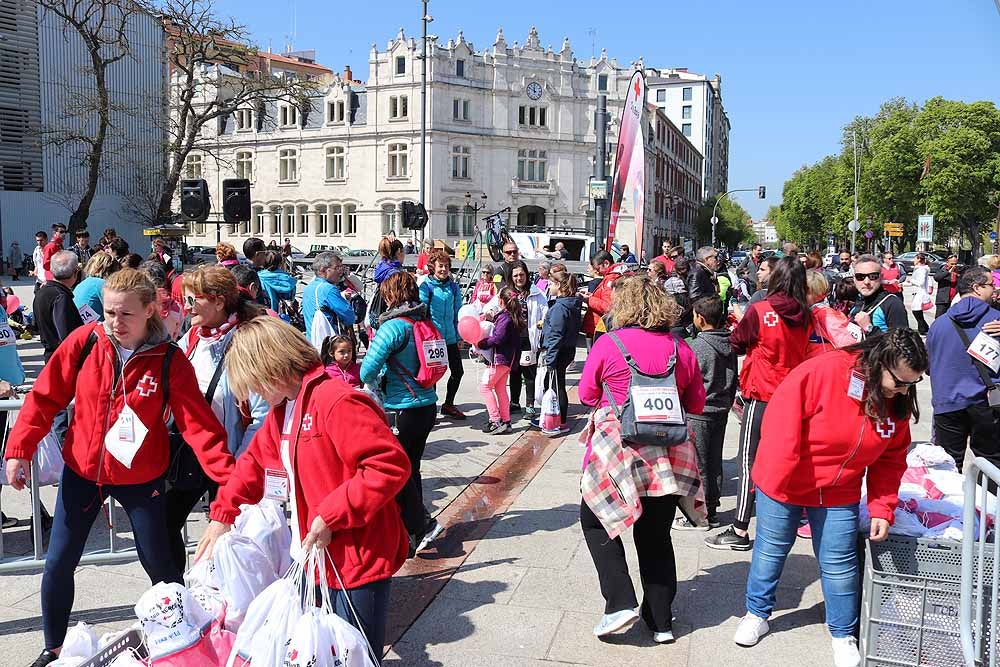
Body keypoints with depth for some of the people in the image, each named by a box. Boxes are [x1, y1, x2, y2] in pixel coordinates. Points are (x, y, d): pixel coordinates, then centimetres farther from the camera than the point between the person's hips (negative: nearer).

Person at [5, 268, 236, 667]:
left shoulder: (170, 361, -15)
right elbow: (45, 398, -2)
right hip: (82, 472, 2)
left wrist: (228, 477, -28)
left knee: (158, 564, 7)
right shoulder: (84, 342, -10)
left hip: (141, 479, -2)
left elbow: (198, 424, -19)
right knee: (58, 563, 8)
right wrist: (19, 449, -8)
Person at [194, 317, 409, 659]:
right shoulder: (282, 410, 9)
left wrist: (330, 515, -25)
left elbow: (391, 465, -29)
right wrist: (223, 513, 13)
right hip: (316, 558, 9)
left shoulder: (335, 402, -23)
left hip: (359, 560, -9)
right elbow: (255, 461, 22)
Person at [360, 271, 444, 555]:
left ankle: (424, 525, 3)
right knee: (411, 468, 17)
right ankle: (412, 529, 25)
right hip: (427, 405, 8)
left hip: (402, 411, -7)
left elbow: (367, 370, -18)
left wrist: (375, 381, 4)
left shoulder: (394, 326, -16)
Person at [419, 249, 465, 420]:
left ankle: (448, 404, 29)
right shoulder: (426, 286, -7)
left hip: (450, 337, 5)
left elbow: (458, 313, 12)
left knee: (458, 371, 11)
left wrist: (459, 336, 9)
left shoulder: (454, 287, 7)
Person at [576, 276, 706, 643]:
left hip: (619, 450, -4)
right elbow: (696, 404, 9)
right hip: (668, 456, 4)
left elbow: (586, 394, 3)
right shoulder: (680, 348, 1)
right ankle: (661, 620, 23)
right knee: (656, 536, 17)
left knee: (595, 520, 16)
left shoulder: (608, 344, -8)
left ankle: (620, 602, 3)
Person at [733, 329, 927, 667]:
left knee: (839, 564, 7)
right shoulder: (822, 372, -27)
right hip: (784, 484, -3)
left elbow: (891, 460, 2)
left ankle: (843, 635, 29)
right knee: (770, 551, 13)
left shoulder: (898, 402, -7)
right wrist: (780, 482, -24)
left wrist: (882, 508, -5)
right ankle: (757, 614, 35)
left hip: (838, 493, 4)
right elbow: (781, 420, -25)